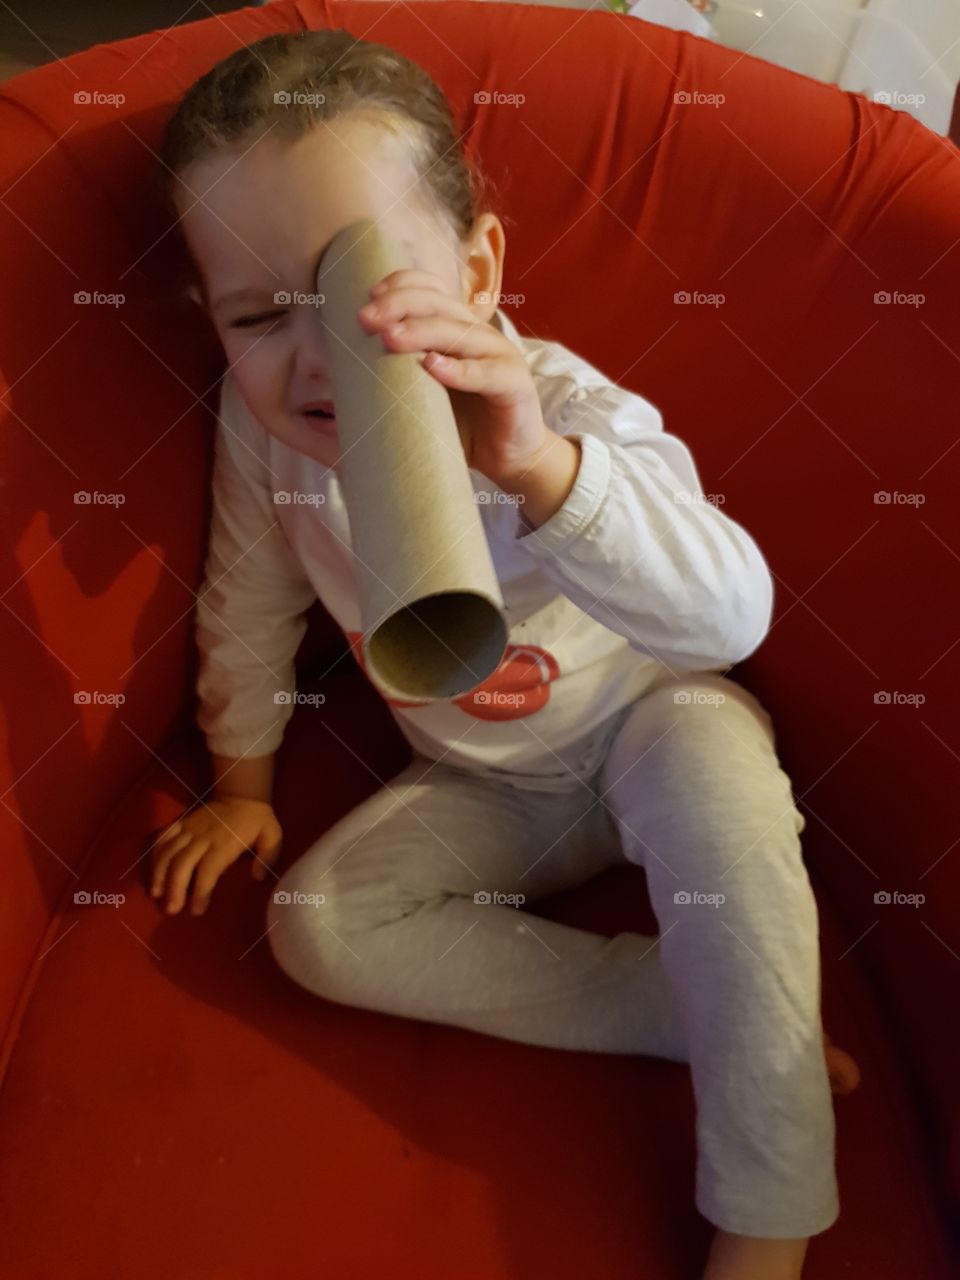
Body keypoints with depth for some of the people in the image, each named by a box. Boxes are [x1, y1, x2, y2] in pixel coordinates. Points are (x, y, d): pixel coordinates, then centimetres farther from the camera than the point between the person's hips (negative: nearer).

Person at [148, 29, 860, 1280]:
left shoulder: (564, 412, -29)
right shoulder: (262, 426, -17)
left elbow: (732, 616, -46)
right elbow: (251, 601, 1)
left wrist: (539, 470, -62)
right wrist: (241, 780, 11)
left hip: (643, 726, -4)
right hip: (484, 789, 5)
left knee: (706, 744, -37)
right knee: (315, 922, -14)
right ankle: (686, 1006, -13)